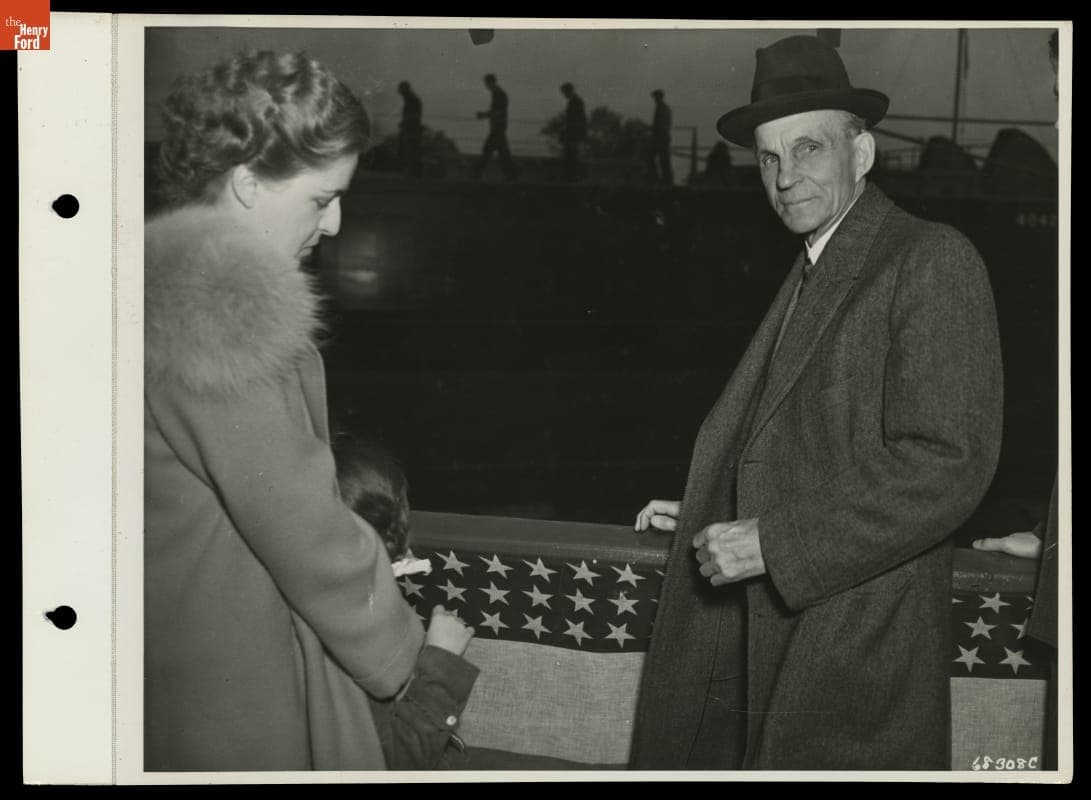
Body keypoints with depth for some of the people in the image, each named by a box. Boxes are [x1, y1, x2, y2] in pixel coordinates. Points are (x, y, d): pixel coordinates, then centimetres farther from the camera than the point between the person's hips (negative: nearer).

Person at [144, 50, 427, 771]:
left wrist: (368, 570, 10)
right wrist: (396, 651, -8)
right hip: (238, 683, -9)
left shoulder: (176, 277, 6)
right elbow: (301, 525, -21)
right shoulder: (220, 310, -25)